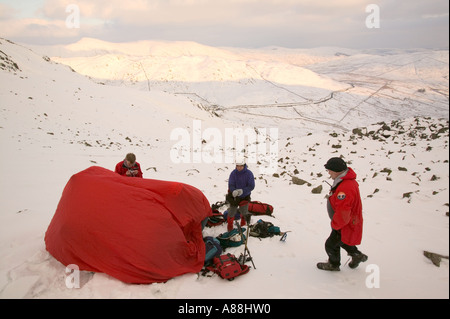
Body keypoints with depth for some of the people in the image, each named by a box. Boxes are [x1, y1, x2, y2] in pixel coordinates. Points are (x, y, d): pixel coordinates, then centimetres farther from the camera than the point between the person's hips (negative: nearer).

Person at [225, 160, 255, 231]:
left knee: (244, 213, 1)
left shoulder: (249, 173, -12)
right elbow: (230, 185, -9)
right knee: (231, 213, 5)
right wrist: (234, 191, -31)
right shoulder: (233, 173, -10)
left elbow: (251, 186, -15)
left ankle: (243, 227, 31)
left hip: (245, 197, -1)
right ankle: (229, 229, 28)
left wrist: (242, 191, -29)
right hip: (234, 196, 1)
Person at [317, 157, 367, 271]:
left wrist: (335, 225, -16)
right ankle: (357, 255, 46)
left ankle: (334, 265, 34)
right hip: (350, 222, 10)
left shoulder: (345, 188, -38)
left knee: (331, 245, 10)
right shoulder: (347, 180, -2)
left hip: (347, 225, -10)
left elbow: (342, 214, -36)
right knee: (341, 240, 31)